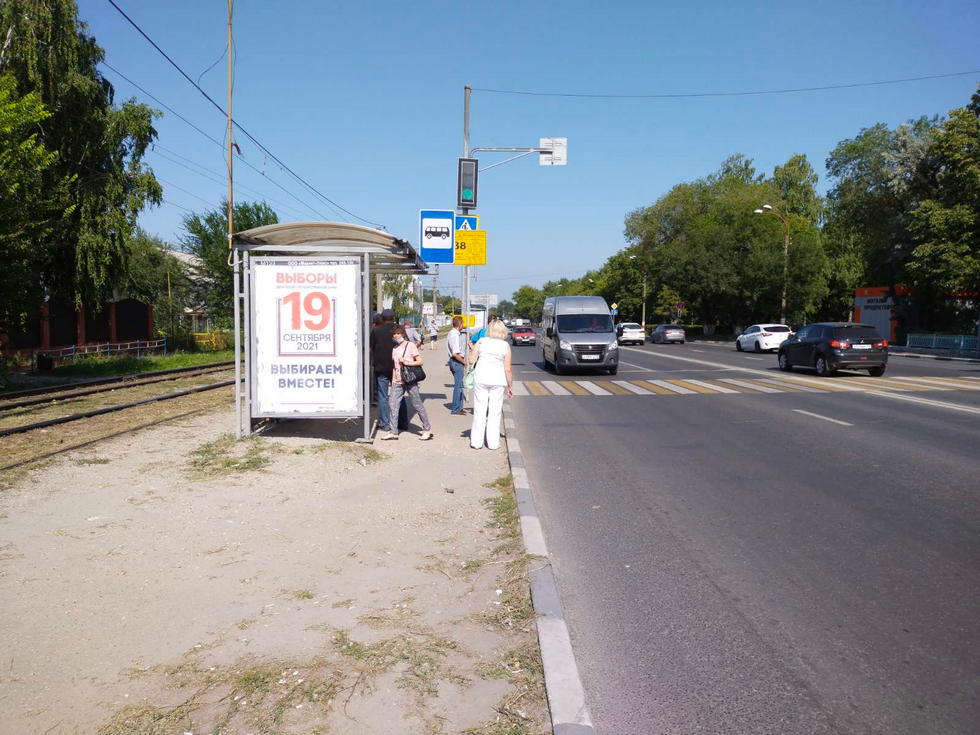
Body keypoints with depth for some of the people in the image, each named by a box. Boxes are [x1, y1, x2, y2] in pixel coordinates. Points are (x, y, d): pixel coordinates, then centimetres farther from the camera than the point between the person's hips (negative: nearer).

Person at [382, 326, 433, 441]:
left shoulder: (410, 345, -3)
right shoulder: (394, 348, 14)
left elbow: (420, 361, -7)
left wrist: (407, 363, -18)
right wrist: (393, 380, 13)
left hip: (410, 380, -5)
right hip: (397, 382, 6)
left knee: (417, 405, 2)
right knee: (392, 405, -3)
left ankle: (427, 429, 13)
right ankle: (393, 432, 2)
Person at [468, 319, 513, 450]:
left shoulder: (481, 342, -1)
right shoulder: (505, 346, -3)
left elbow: (471, 360, 0)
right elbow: (507, 369, -5)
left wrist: (473, 349, 18)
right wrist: (510, 386, 5)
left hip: (480, 379, 1)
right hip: (497, 380, -1)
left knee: (479, 411, 8)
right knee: (495, 412, 8)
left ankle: (476, 442, 12)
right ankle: (493, 442, 11)